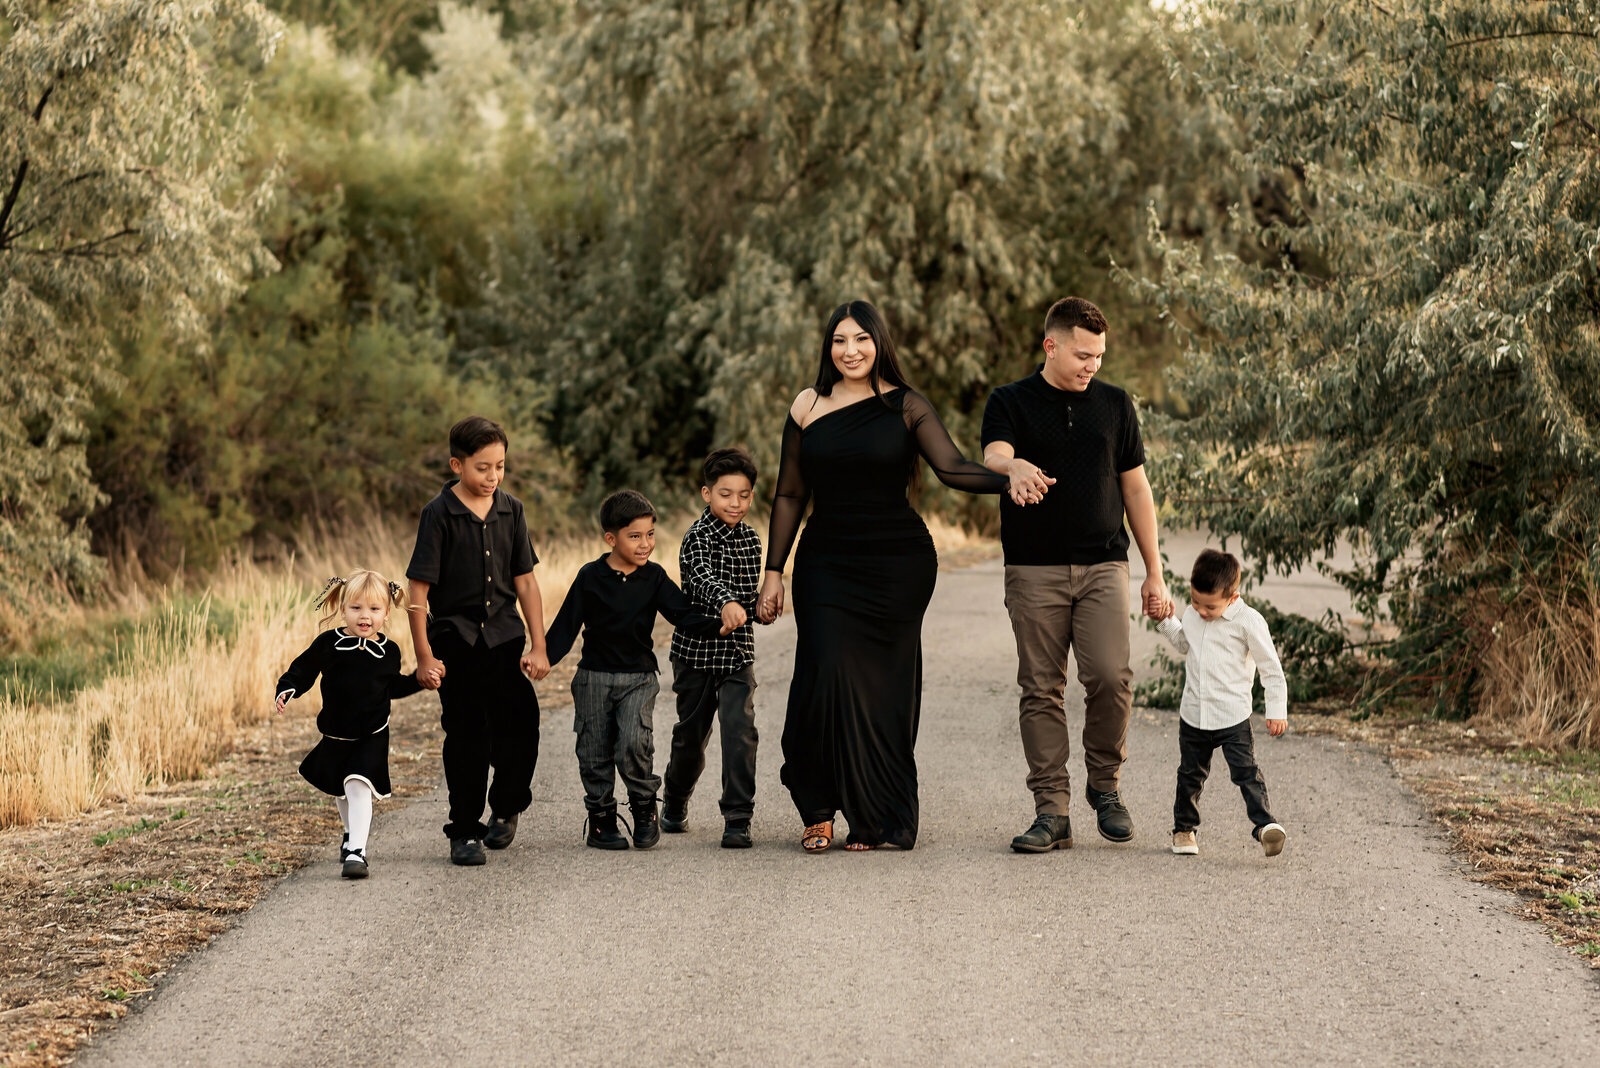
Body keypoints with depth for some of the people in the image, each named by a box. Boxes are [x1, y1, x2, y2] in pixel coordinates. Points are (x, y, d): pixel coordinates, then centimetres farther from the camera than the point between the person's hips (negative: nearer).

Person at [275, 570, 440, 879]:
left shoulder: (388, 651, -4)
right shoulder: (328, 644, -10)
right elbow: (303, 670, -2)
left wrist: (421, 680, 4)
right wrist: (287, 690, -19)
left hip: (372, 738, -2)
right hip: (335, 737, 2)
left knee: (358, 785, -20)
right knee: (341, 792, 21)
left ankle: (356, 851, -21)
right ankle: (352, 830, 50)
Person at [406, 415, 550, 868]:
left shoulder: (511, 511, 5)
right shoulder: (439, 514, -8)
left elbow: (525, 581, 8)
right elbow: (418, 589, -8)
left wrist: (539, 645, 3)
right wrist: (424, 656, -11)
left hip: (504, 637, 3)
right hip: (455, 640, -3)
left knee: (519, 729, -2)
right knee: (466, 737, -1)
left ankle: (506, 809, 24)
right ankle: (464, 831, 11)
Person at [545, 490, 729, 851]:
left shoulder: (653, 578, 1)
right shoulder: (591, 577, -3)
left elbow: (683, 614, -6)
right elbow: (567, 624, -2)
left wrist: (716, 627, -23)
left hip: (639, 678, 0)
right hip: (594, 676, 0)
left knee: (634, 743, -19)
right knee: (595, 752, 3)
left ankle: (644, 807, 3)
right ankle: (601, 818, 19)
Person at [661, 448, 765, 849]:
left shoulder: (751, 539, 6)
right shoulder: (698, 538, -15)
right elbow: (703, 577, -37)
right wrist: (725, 601, -53)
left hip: (738, 654, 3)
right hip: (697, 651, -3)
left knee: (740, 732, -13)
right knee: (691, 734, 12)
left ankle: (738, 819, -10)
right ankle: (675, 802, 38)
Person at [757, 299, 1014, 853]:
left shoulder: (906, 406, 1)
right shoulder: (808, 407, 7)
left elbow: (952, 467, -10)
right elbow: (789, 495, 12)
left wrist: (1008, 480, -28)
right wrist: (773, 571, 8)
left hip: (898, 560, -1)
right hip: (826, 561, 1)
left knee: (884, 687, -1)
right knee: (828, 677, -12)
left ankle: (875, 818, 11)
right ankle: (820, 810, 2)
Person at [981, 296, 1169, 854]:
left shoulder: (1114, 405, 12)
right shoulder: (1010, 402, 4)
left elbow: (1135, 489, 15)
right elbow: (993, 457, -16)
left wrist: (1155, 573, 13)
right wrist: (1016, 468, -42)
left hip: (1102, 566, 1)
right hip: (1034, 571, -1)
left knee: (1110, 679, -13)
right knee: (1041, 690, -1)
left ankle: (1105, 787, 8)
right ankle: (1051, 811, 3)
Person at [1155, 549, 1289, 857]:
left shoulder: (1247, 621, -13)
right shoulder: (1192, 615, 4)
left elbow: (1271, 667, -8)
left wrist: (1277, 710, -9)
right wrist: (1166, 621, 11)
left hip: (1233, 716, -5)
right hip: (1193, 714, 5)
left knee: (1246, 771, -14)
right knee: (1190, 774, 15)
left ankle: (1264, 823, -18)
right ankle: (1184, 827, 28)